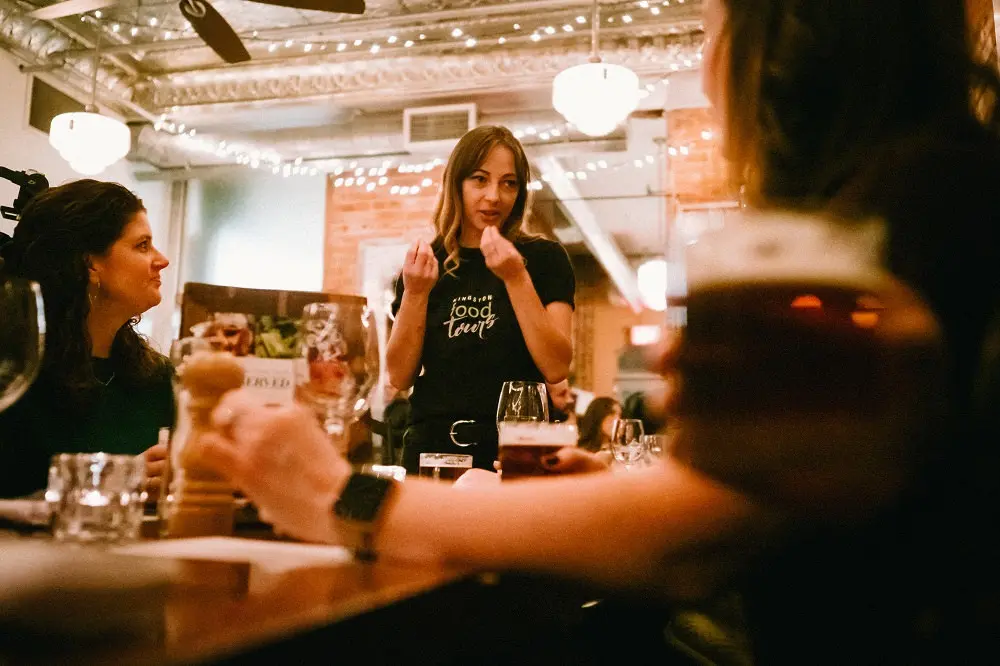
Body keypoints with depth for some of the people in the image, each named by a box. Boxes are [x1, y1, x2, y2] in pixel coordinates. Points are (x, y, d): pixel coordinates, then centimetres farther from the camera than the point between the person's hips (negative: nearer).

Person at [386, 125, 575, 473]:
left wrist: (516, 278, -17)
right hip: (433, 446, 2)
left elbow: (556, 368, -10)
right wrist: (415, 294, -10)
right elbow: (400, 377, 3)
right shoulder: (424, 264, 8)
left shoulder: (543, 258, 1)